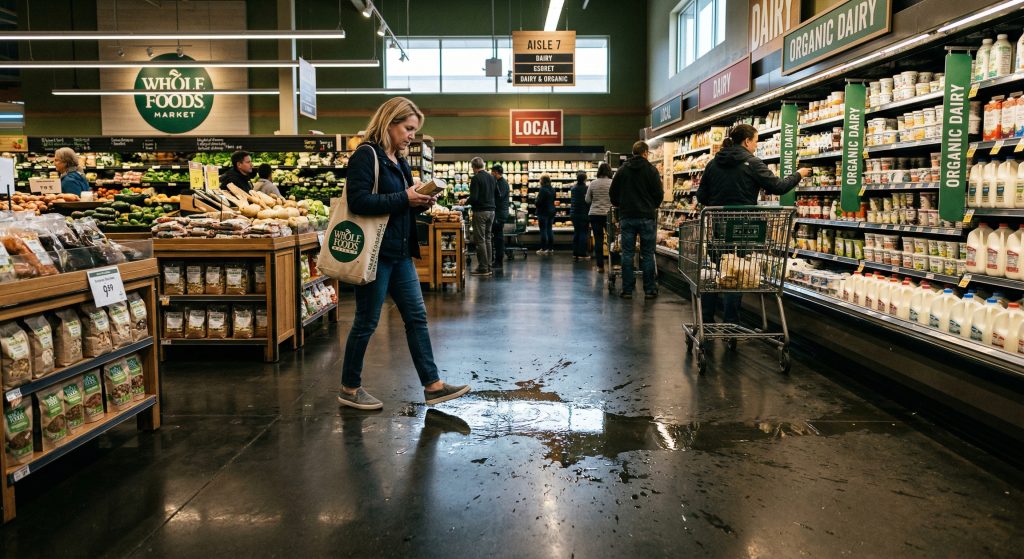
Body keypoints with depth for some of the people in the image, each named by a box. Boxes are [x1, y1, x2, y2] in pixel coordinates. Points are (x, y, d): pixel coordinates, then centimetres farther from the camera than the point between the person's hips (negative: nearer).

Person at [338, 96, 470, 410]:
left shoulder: (400, 161, 16)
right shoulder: (366, 155, -11)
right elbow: (358, 200, -22)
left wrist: (420, 203, 1)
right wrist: (404, 199, -21)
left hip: (400, 253, 9)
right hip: (375, 253, -9)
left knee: (416, 317, 8)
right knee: (366, 322, 1)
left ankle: (432, 385, 13)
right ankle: (349, 389, 16)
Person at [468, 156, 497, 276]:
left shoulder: (476, 178, -12)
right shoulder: (491, 177, 11)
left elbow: (473, 198, -17)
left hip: (480, 211, -7)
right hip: (491, 210, 7)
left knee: (480, 240, -3)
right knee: (487, 239, 12)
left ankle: (483, 268, -3)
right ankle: (488, 267, 14)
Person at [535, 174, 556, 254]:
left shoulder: (543, 189, -17)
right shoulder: (552, 189, 9)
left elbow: (539, 202, -19)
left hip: (543, 212, -8)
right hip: (552, 211, 8)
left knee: (543, 230, -3)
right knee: (550, 229, 11)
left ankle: (543, 249, -2)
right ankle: (550, 248, 13)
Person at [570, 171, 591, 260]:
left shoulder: (573, 188, 4)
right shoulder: (586, 188, -14)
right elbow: (589, 201, -13)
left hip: (573, 213, 6)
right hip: (584, 213, -6)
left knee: (576, 232, 13)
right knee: (584, 233, -1)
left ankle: (575, 253, 14)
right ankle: (582, 254, -3)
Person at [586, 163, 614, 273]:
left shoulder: (593, 183, -1)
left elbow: (587, 200, 5)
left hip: (595, 214, 1)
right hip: (609, 214, -1)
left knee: (598, 240, 3)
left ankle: (600, 266, 4)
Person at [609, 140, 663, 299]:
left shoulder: (622, 170, 5)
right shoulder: (651, 170, -2)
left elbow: (612, 193, 8)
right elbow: (659, 194, -3)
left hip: (627, 216, 2)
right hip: (647, 217, -2)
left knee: (627, 254, 4)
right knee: (647, 254, 4)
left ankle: (627, 290, 3)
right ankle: (650, 289, 6)